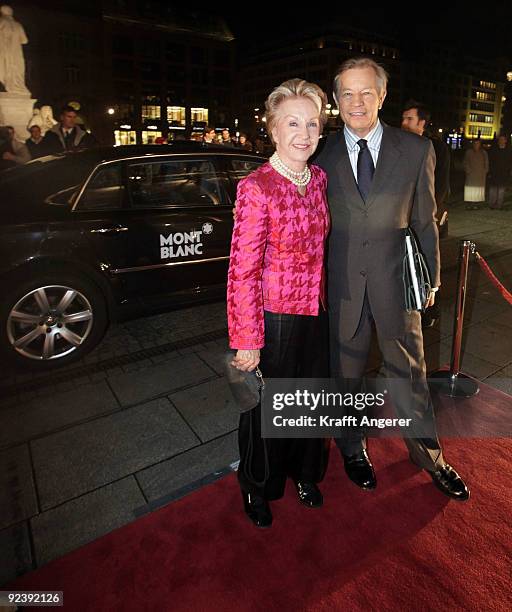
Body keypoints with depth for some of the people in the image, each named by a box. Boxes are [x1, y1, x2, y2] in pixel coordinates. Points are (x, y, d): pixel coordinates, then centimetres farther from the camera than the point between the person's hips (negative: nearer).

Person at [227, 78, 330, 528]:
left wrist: (321, 300, 14)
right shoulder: (256, 188, -18)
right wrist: (247, 341, -16)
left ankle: (304, 472, 51)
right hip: (273, 318, -6)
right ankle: (257, 488, 44)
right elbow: (242, 273, -18)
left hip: (315, 314, 6)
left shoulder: (318, 177, 3)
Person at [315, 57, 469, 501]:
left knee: (409, 369, 14)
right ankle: (352, 449, 39)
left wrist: (431, 277, 5)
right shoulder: (323, 155, 0)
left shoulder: (416, 150, -1)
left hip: (395, 278, 0)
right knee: (345, 370, 14)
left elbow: (425, 220, 5)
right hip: (342, 281, 0)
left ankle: (428, 455, 37)